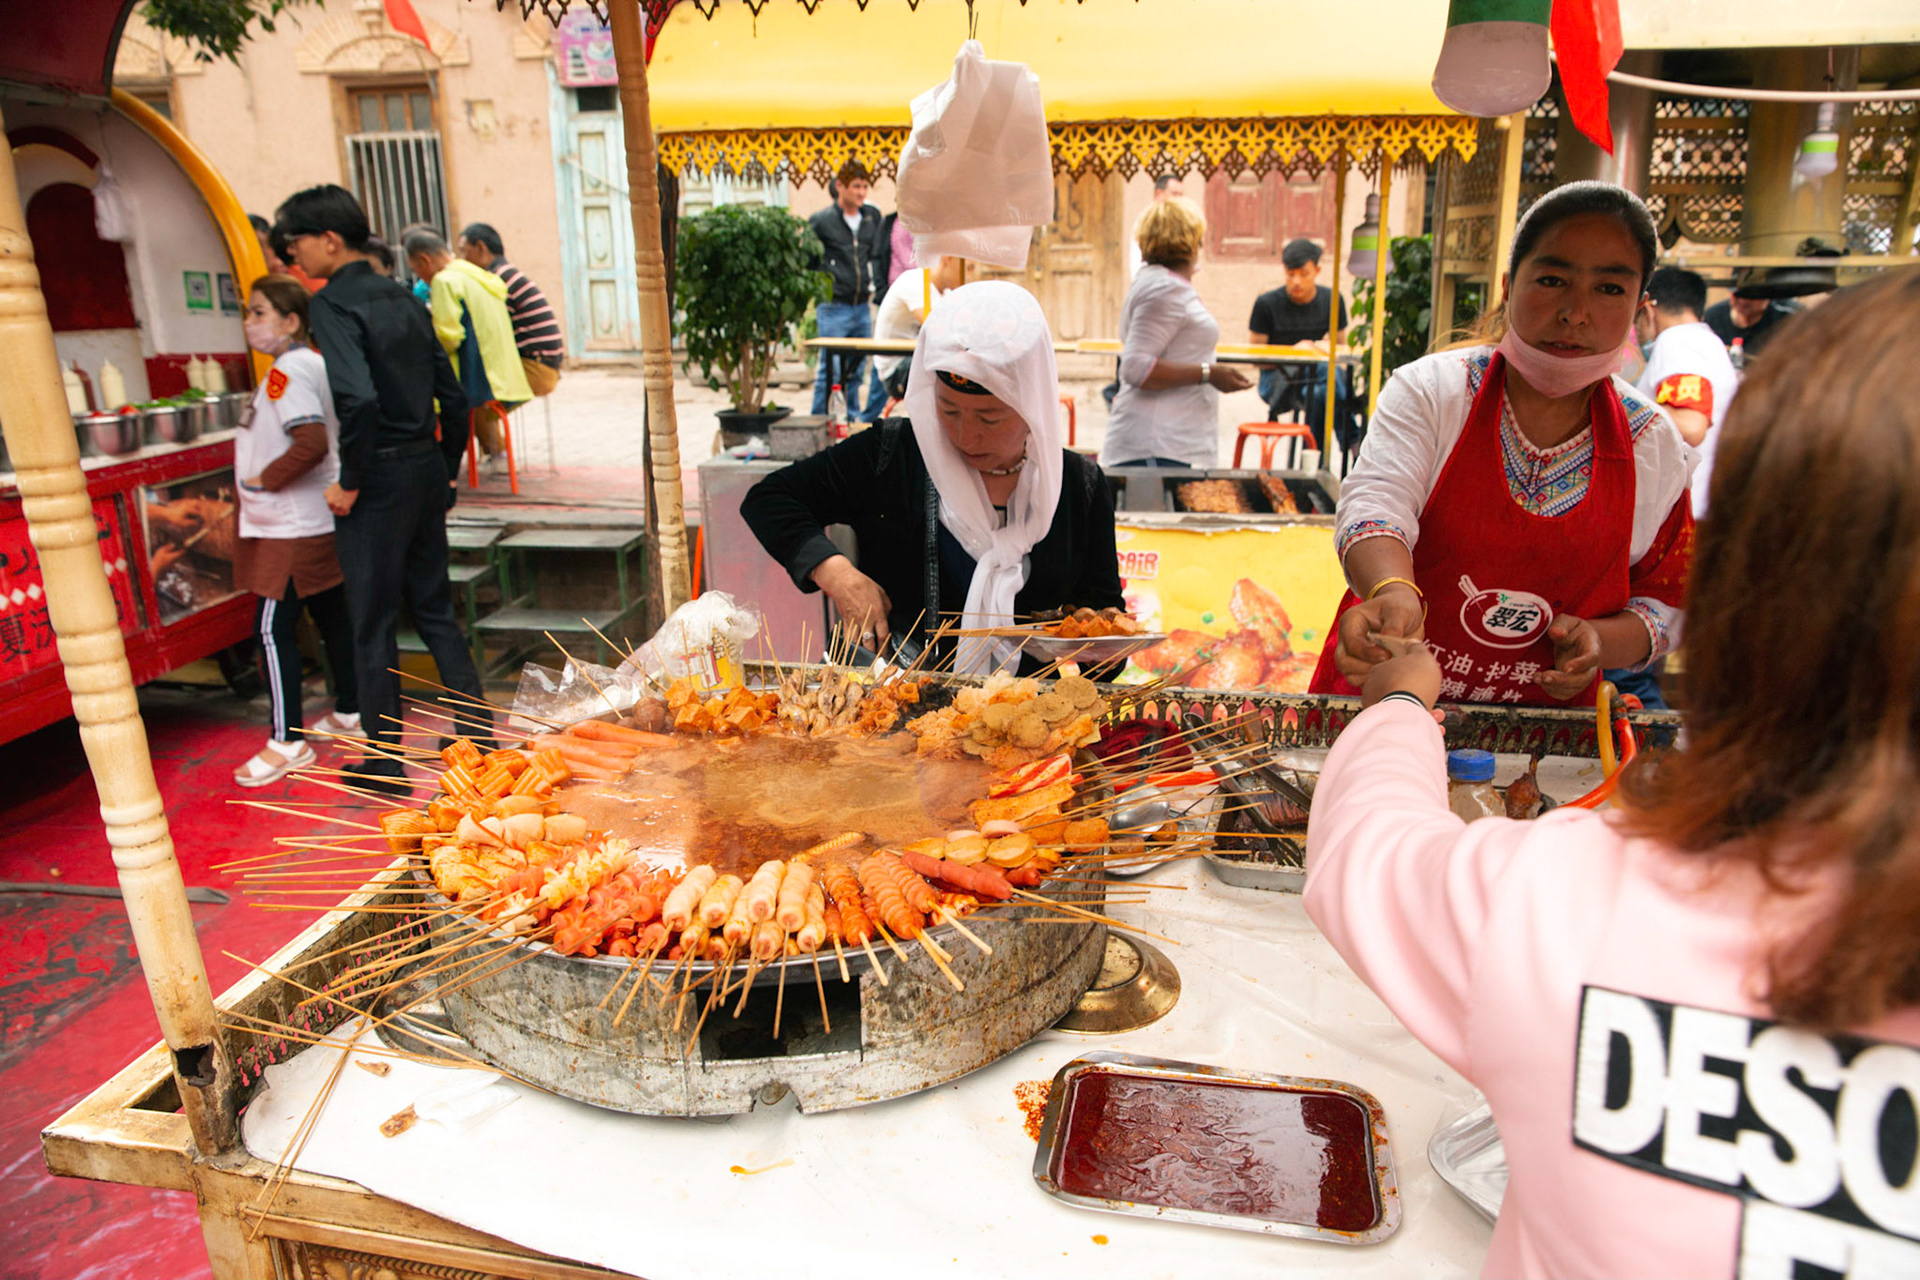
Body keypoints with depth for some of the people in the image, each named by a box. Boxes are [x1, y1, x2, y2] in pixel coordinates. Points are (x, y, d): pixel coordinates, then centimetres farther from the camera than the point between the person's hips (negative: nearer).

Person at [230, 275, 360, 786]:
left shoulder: (288, 371, -17)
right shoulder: (314, 364, 12)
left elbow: (312, 442, -29)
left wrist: (265, 479, -17)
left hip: (291, 526, -10)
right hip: (318, 519, 10)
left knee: (273, 628, -6)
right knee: (331, 616, 17)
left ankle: (289, 741, -1)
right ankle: (348, 713, 28)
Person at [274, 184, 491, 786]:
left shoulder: (334, 303, -12)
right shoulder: (402, 297, 11)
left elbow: (359, 399, -27)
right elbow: (453, 394, 12)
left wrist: (349, 483, -16)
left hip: (379, 473, -7)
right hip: (426, 466, 7)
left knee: (373, 624, 4)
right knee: (434, 607, 17)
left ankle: (386, 762, 15)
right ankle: (478, 732, 23)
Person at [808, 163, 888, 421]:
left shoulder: (873, 217, 9)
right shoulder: (821, 220, -5)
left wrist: (875, 283, 9)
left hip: (863, 306, 5)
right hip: (834, 307, -5)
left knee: (857, 370, 12)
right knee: (829, 370, -5)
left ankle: (855, 421, 22)